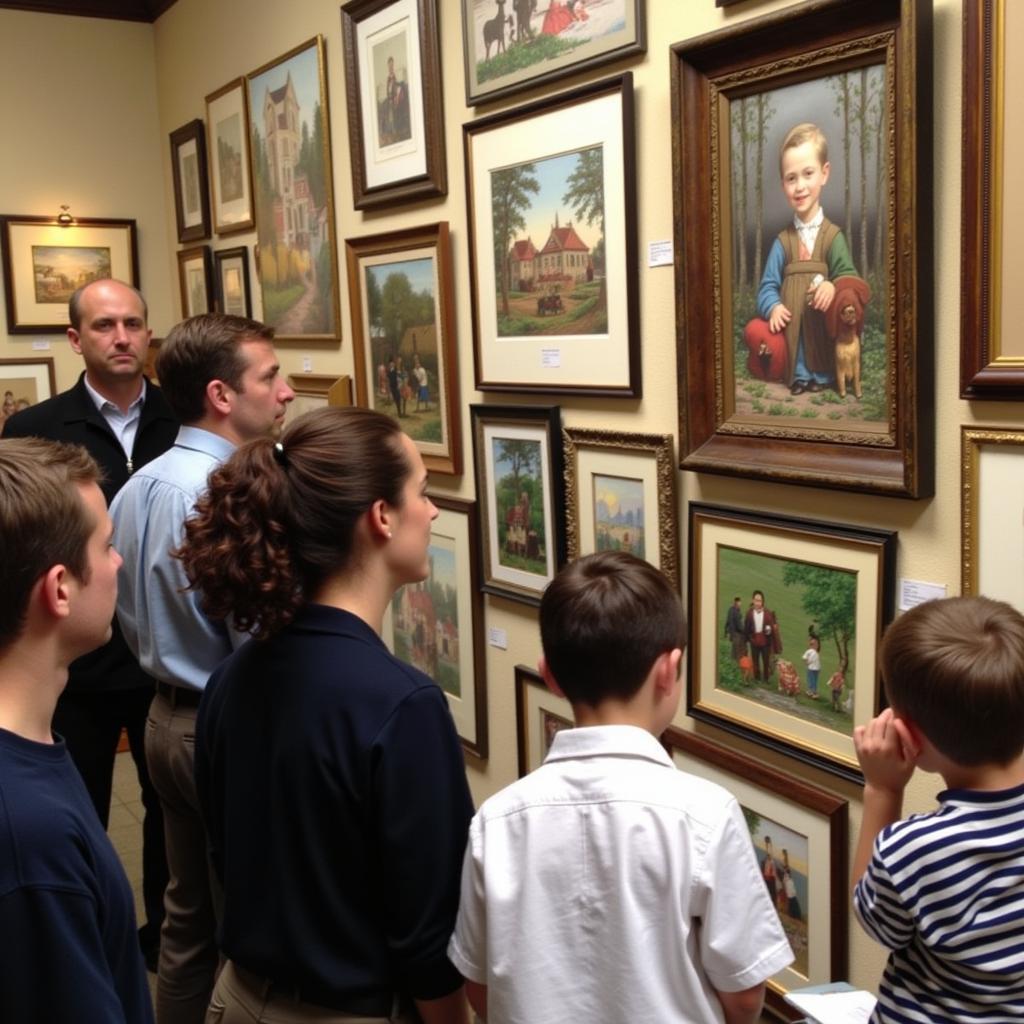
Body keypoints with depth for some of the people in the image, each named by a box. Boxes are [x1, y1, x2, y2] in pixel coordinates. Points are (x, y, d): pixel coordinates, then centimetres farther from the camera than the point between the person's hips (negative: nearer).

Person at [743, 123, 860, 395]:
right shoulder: (782, 242, 10)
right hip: (790, 329, 1)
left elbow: (849, 277, -4)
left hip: (822, 329, -1)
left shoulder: (833, 236, 3)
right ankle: (798, 373, -2)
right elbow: (768, 286, 6)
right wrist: (773, 307, -17)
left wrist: (833, 286, -28)